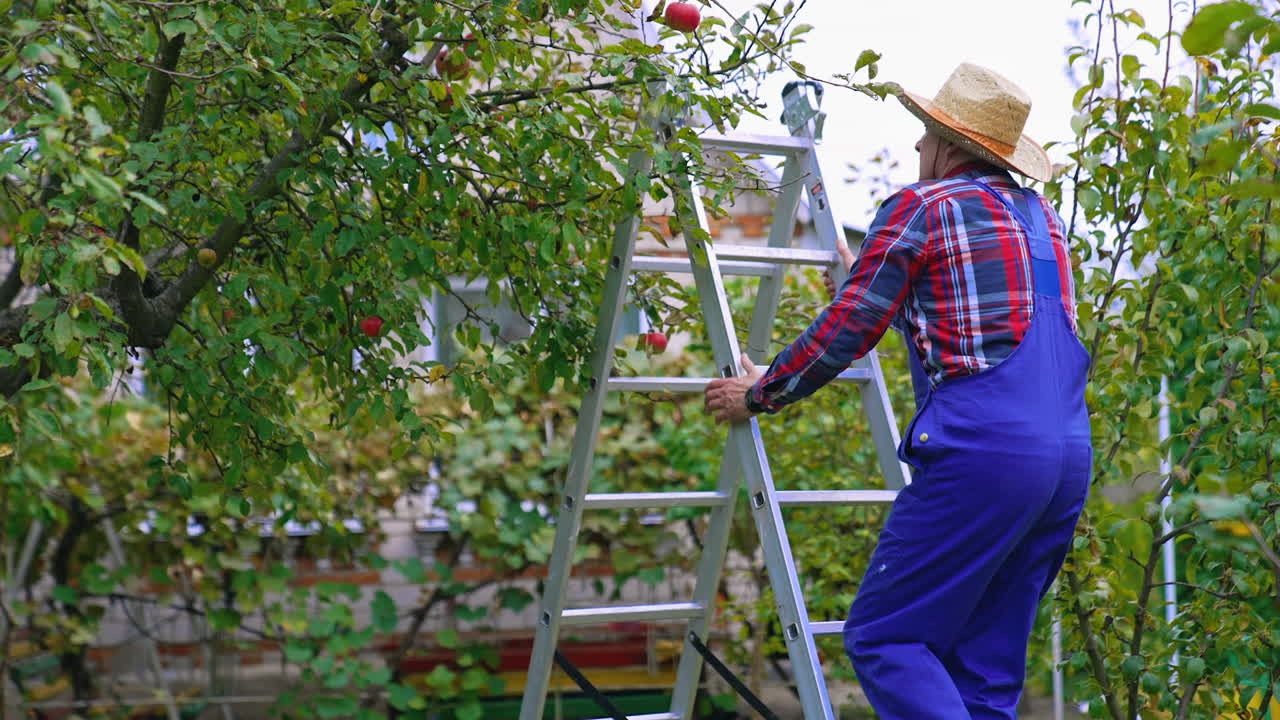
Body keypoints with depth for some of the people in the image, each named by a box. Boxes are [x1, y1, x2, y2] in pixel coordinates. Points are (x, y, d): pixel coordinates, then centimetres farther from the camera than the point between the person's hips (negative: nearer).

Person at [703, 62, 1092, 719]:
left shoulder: (922, 207, 0)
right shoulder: (1040, 215, 22)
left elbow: (846, 331, -2)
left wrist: (759, 394, 12)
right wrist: (868, 278, 48)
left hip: (980, 447, -8)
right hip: (1069, 455, 8)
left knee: (883, 637, -4)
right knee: (985, 667, 11)